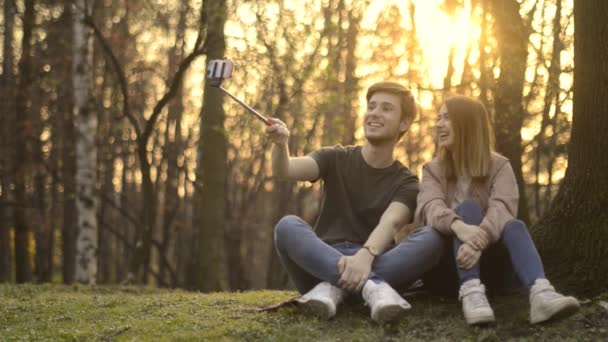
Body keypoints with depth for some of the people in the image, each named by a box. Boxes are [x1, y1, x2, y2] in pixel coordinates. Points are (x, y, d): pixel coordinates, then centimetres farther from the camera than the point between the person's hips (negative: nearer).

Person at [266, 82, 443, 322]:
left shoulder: (406, 182, 6)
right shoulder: (336, 159, 10)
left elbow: (389, 225, -16)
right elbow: (285, 171, -10)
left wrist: (365, 256, -39)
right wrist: (280, 144, -34)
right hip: (323, 264, 1)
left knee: (431, 238, -24)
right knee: (287, 226, -28)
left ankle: (333, 286, -37)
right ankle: (373, 286, -43)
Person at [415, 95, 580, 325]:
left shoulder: (499, 166, 2)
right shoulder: (433, 170, 5)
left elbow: (502, 208, -19)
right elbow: (432, 207, -17)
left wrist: (479, 240, -41)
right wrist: (459, 226, -41)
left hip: (488, 256, 0)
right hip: (446, 261, 0)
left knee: (514, 226, -28)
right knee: (468, 207, -26)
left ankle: (540, 293, -56)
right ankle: (471, 291, -48)